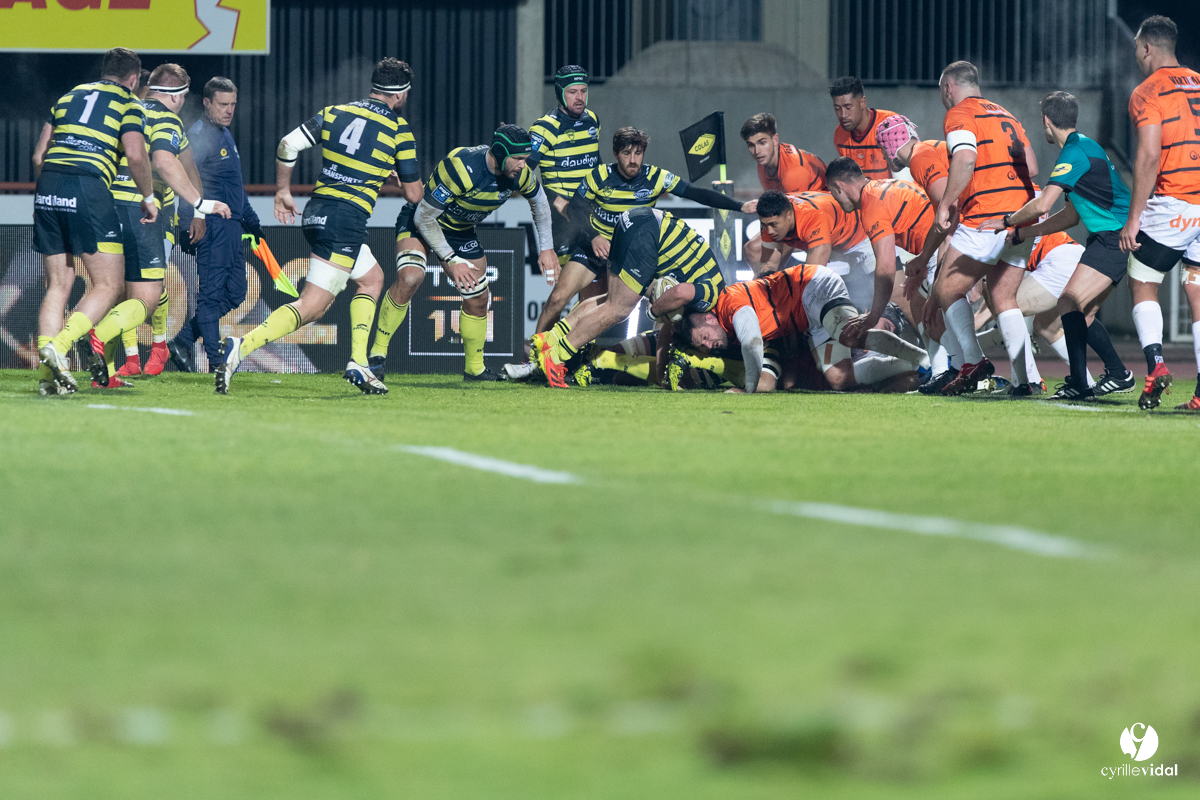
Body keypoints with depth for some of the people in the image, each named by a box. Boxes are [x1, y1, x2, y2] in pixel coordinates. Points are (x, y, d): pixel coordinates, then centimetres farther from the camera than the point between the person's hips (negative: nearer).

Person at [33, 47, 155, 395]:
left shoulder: (69, 96, 24)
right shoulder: (128, 103, 8)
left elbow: (39, 155, 23)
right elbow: (135, 155, -6)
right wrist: (148, 197, 8)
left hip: (48, 185, 6)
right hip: (89, 187, -5)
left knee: (57, 287, 10)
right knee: (107, 286, 2)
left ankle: (47, 371, -2)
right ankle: (58, 345, -19)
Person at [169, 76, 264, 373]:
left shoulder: (226, 135, 21)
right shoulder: (199, 135, -10)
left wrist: (250, 220, 32)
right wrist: (190, 222, -26)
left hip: (232, 226, 10)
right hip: (211, 226, -10)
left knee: (234, 293, 10)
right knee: (212, 292, -8)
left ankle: (182, 342, 15)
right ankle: (216, 363, -7)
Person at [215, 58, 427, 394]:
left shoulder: (335, 112, 11)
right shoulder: (397, 129, -1)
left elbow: (288, 145, 4)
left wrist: (283, 192, 17)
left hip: (316, 212, 7)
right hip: (346, 221, -7)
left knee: (372, 278, 23)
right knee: (310, 307, -5)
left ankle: (358, 363, 16)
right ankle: (240, 348, -22)